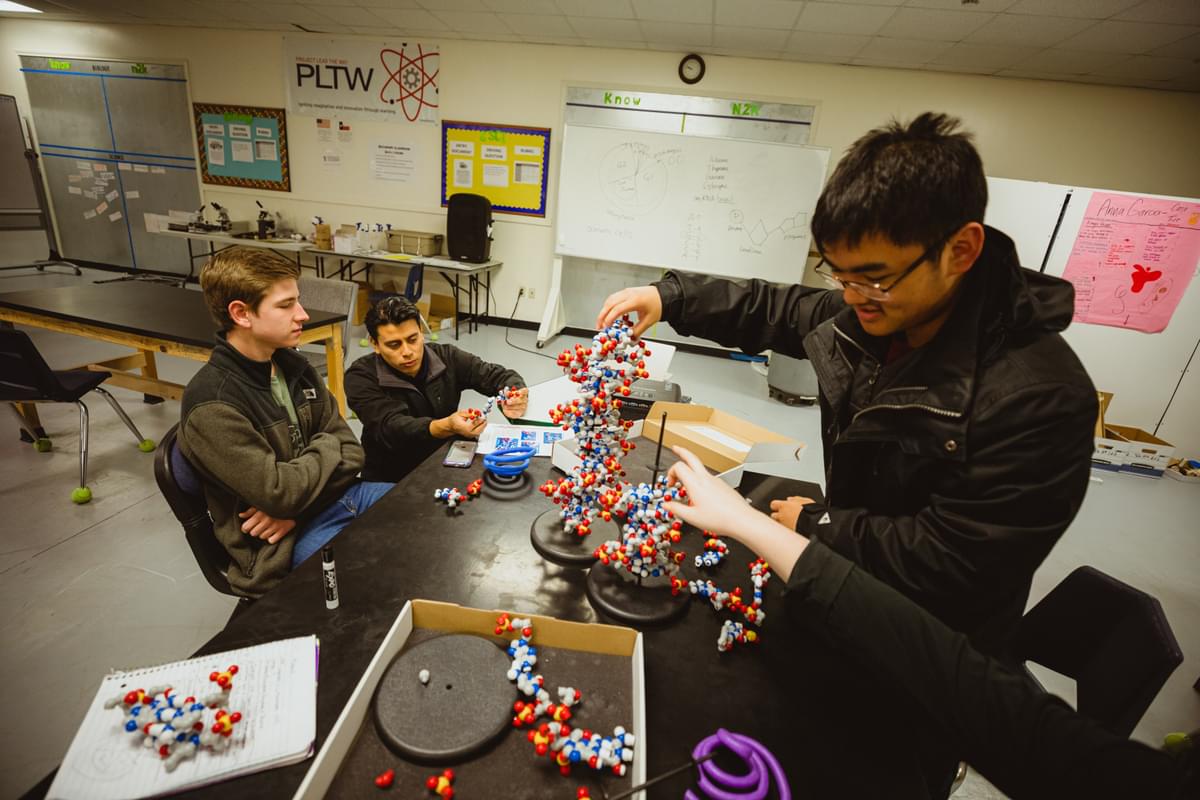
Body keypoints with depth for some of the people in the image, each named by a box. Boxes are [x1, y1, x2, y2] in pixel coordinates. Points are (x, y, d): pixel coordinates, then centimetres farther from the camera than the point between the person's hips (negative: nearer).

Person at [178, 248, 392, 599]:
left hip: (336, 497, 7)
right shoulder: (211, 405, -20)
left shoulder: (292, 365, 2)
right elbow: (278, 492, -23)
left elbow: (349, 449, 2)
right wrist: (325, 447, -6)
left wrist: (293, 503, -13)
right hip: (283, 544, -7)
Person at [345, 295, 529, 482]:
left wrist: (515, 399, -29)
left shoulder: (446, 357, -5)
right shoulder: (361, 376, -13)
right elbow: (391, 428, -26)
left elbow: (501, 376, -4)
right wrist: (447, 427, -45)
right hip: (390, 480, -3)